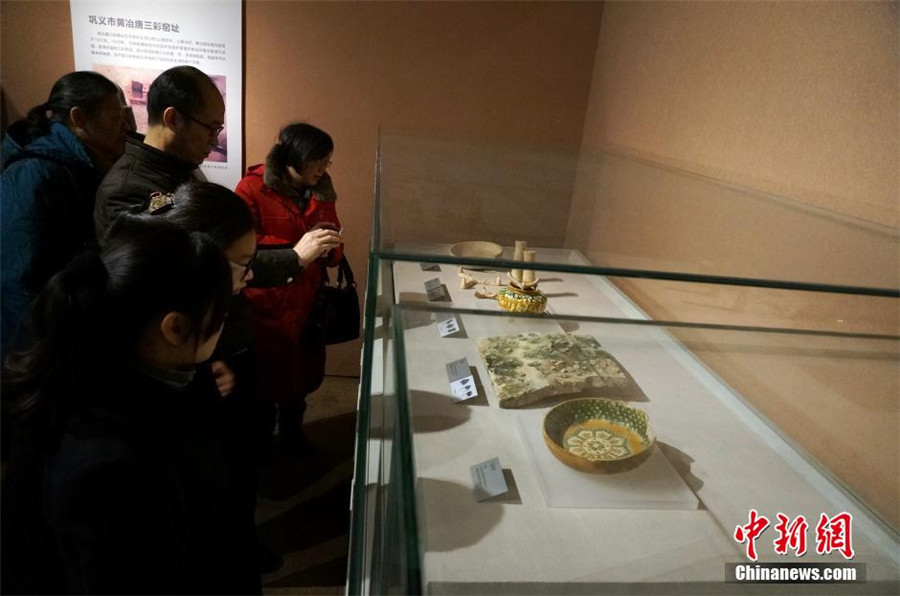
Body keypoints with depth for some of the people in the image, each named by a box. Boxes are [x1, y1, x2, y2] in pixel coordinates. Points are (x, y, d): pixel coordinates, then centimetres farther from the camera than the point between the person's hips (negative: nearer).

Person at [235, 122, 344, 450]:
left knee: (302, 372, 18)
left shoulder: (321, 191, 7)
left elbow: (333, 252, 11)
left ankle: (292, 428, 44)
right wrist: (295, 252, -28)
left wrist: (329, 249, -13)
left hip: (308, 303, 5)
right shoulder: (253, 187, -13)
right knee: (265, 374, 9)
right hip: (266, 305, -5)